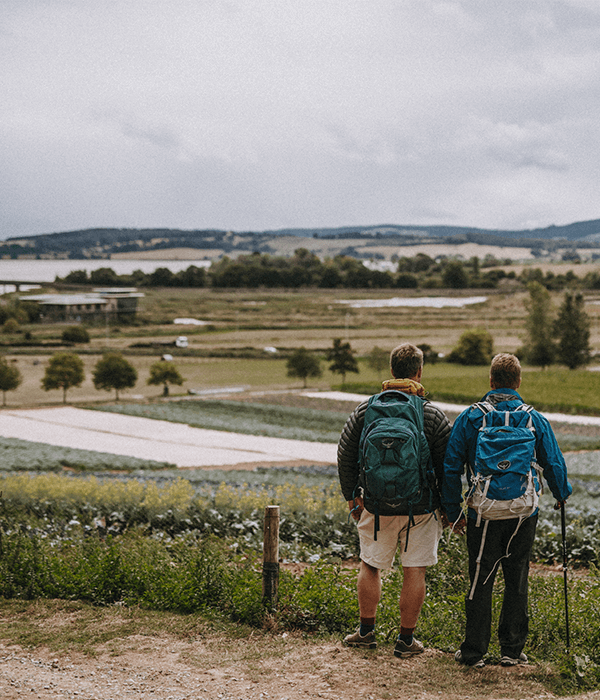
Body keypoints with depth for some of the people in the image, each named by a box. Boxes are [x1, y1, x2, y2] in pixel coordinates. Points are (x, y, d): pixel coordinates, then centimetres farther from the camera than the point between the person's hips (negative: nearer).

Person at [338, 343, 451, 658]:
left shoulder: (365, 410, -2)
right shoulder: (433, 415, -7)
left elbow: (345, 457, 3)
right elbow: (446, 466, -3)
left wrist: (352, 496, 14)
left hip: (377, 505, 2)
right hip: (421, 508, -1)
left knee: (370, 565, 17)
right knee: (414, 570, 7)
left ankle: (366, 631, 24)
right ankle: (406, 640, 13)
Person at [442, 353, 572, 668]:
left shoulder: (469, 417, -2)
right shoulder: (535, 419, 0)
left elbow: (451, 467, -2)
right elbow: (553, 464, 5)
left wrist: (455, 511, 7)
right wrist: (562, 494, 25)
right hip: (523, 513, 1)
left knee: (480, 581, 7)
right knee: (517, 581, 11)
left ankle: (474, 651, 11)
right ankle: (512, 650, 16)